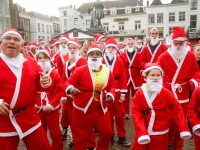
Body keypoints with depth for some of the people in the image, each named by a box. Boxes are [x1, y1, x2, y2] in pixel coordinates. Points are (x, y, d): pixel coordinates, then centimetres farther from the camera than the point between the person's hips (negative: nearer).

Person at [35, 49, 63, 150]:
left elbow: (59, 92, -10)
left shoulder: (55, 74, -7)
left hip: (52, 108, -2)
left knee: (55, 131, 10)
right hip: (38, 108, 2)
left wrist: (51, 105, -16)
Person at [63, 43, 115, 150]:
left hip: (101, 109, 4)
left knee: (106, 133, 16)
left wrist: (111, 95, -9)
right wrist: (71, 88, -39)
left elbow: (111, 86, 11)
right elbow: (68, 82, -17)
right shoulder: (80, 70, -14)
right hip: (82, 110, -4)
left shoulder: (107, 71, -1)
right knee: (81, 137, 10)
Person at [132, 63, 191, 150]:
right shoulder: (139, 93, -8)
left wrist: (183, 129, -12)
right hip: (143, 131, 1)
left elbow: (178, 110, -4)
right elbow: (136, 113, -13)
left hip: (160, 133, 0)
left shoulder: (166, 93, -7)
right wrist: (141, 132, -23)